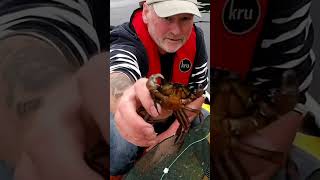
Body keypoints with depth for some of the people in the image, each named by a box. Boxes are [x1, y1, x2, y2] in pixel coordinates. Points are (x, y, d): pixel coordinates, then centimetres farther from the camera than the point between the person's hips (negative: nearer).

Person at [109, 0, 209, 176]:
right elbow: (119, 77, -59)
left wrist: (172, 132, -17)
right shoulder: (125, 40, -35)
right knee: (119, 161, -28)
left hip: (172, 111, 5)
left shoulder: (195, 37, -18)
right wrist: (125, 97, -83)